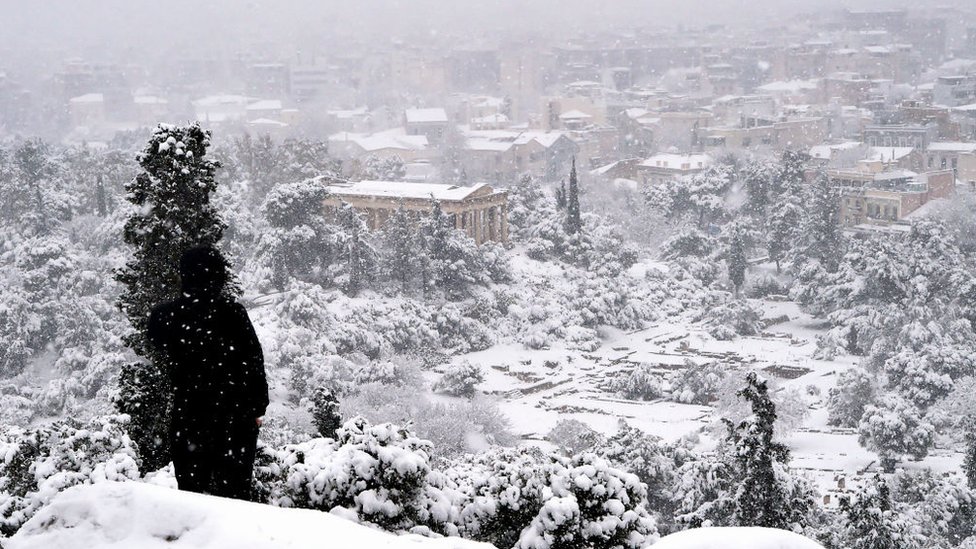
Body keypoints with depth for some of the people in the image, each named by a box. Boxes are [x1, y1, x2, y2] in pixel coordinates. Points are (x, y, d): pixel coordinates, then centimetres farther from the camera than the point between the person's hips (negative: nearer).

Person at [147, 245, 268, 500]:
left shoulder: (163, 316, 0)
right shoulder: (231, 312, -12)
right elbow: (254, 361, -8)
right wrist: (257, 407, 2)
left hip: (187, 414, 3)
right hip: (235, 413, -3)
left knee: (190, 488, 10)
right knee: (233, 488, 4)